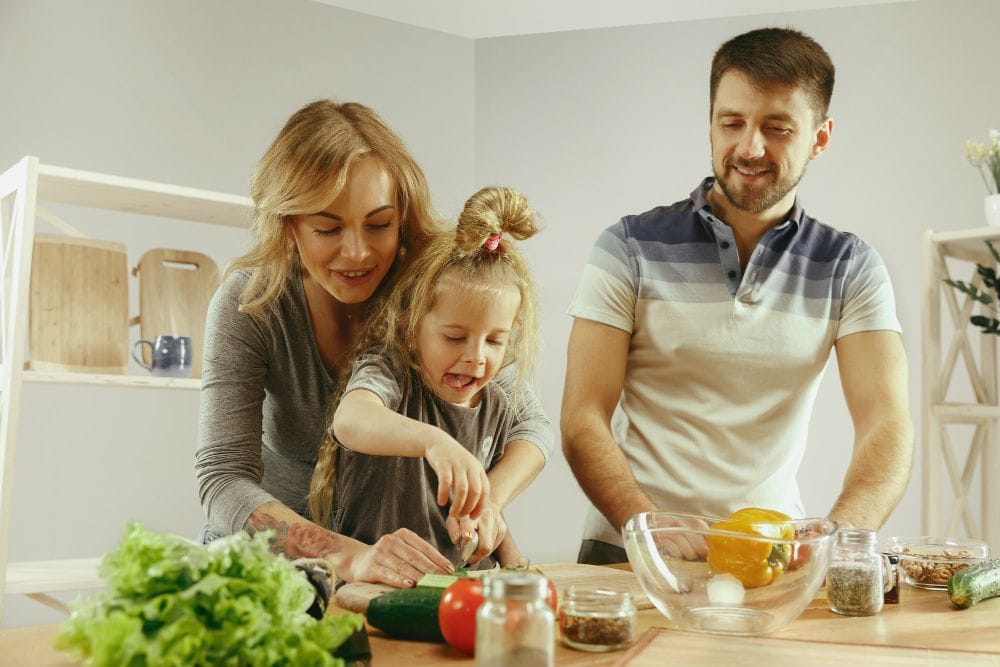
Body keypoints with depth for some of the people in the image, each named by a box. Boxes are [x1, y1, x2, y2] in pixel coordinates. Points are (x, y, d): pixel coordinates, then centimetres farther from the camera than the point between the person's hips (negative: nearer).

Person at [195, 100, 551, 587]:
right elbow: (224, 479, -27)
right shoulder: (248, 304, -20)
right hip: (264, 545, 0)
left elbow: (529, 423, -9)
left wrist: (487, 502, -30)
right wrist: (348, 556, -43)